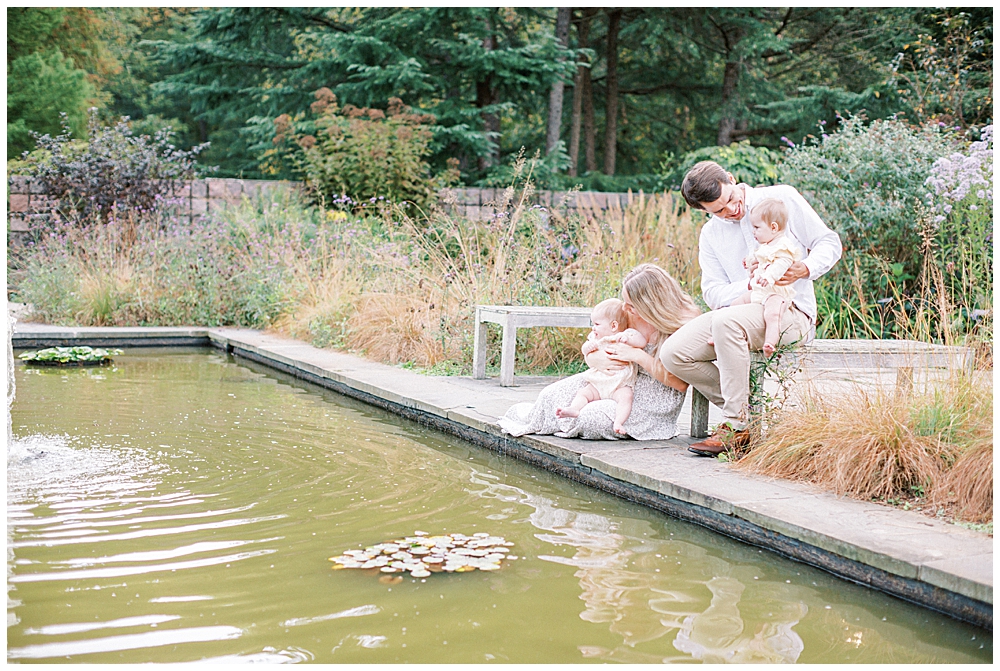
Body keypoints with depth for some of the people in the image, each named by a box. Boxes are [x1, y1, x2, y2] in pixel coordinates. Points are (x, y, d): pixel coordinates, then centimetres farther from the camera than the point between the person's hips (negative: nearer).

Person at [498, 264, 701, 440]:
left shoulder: (687, 324, -20)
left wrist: (639, 356, -27)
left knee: (589, 416, -24)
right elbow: (590, 354, 2)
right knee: (555, 394, -11)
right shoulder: (631, 316, -3)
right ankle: (532, 417, 22)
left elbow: (682, 383, -23)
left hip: (653, 405, -6)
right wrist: (598, 359, -24)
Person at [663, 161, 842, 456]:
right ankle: (750, 407, -4)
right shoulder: (710, 235, 12)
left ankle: (737, 426, -28)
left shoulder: (782, 198, 1)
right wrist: (749, 286, -20)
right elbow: (713, 292, 1)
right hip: (738, 312, 6)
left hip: (791, 311, -6)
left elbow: (830, 243, 3)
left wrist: (804, 268, -19)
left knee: (726, 320, -36)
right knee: (673, 353, -13)